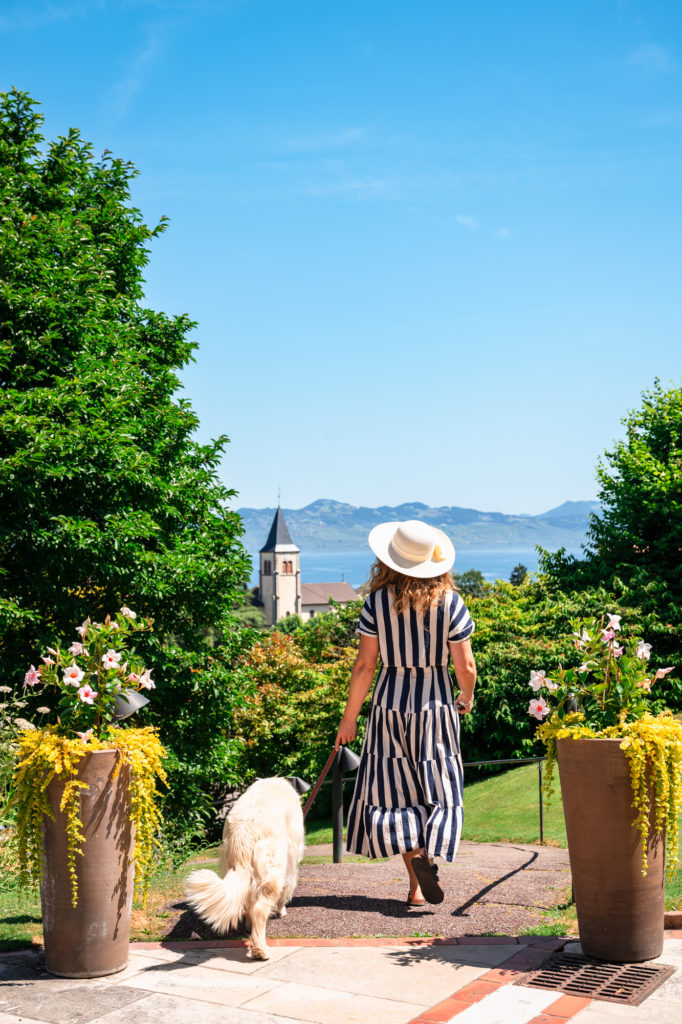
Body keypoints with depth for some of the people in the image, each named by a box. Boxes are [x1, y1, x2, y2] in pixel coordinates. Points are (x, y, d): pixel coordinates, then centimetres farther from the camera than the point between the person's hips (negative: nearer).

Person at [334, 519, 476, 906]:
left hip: (390, 703, 0)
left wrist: (349, 717, 2)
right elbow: (466, 666, -5)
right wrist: (467, 698, 16)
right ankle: (426, 850, -17)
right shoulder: (450, 601, -6)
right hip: (436, 704, 0)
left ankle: (418, 885, -1)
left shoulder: (378, 602, -7)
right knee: (438, 789, 9)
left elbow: (365, 664, -6)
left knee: (396, 789, 7)